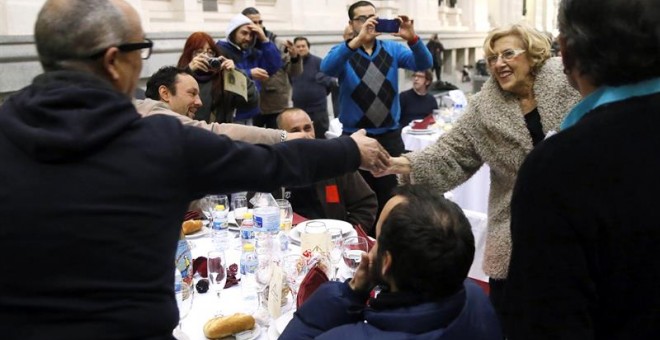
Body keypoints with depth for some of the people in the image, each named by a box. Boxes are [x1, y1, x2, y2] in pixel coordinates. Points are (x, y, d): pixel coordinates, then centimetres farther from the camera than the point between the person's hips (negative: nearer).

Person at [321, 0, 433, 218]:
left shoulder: (392, 49, 6)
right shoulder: (343, 52, -1)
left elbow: (424, 64, -7)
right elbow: (327, 68, -23)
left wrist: (412, 38, -27)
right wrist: (357, 40, -37)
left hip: (390, 136, 2)